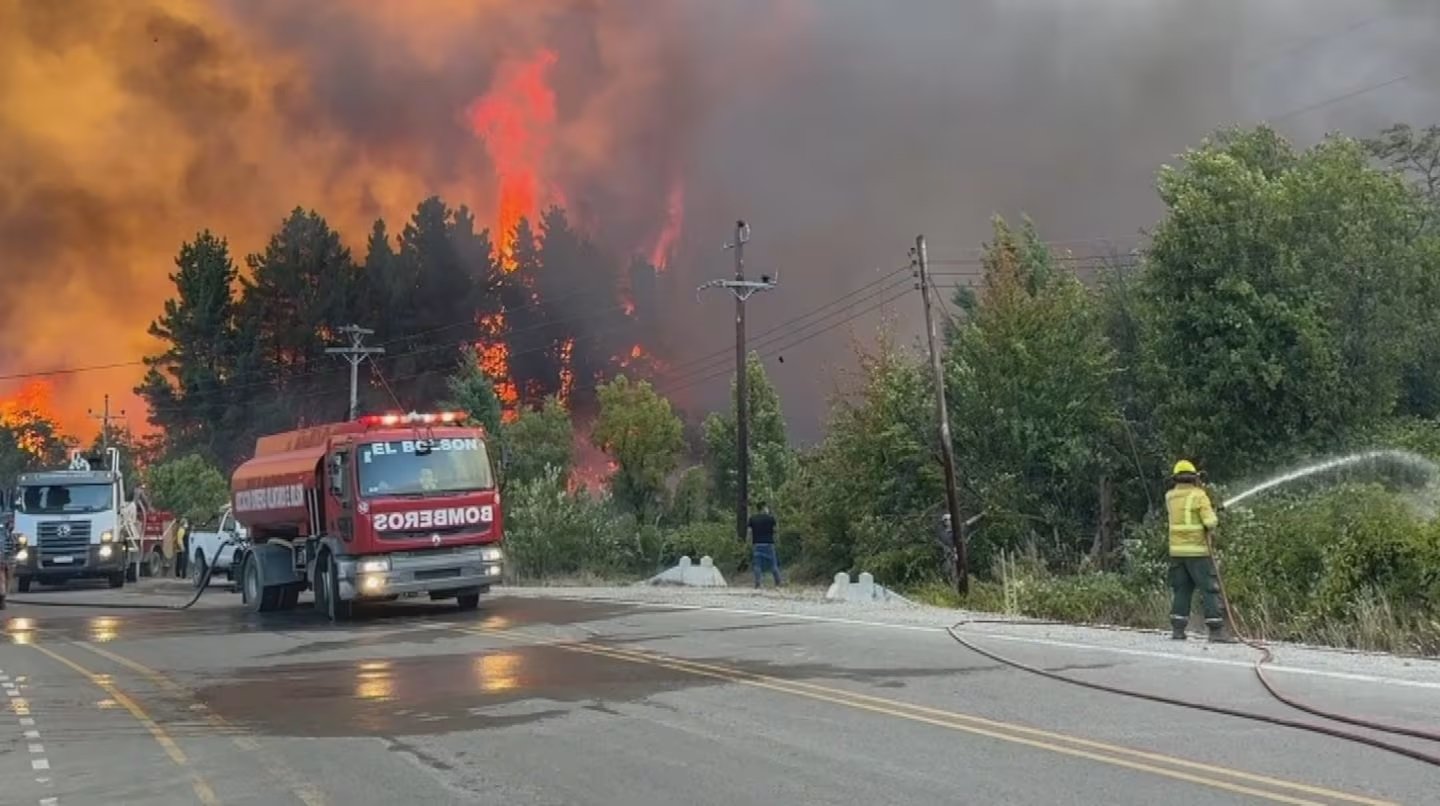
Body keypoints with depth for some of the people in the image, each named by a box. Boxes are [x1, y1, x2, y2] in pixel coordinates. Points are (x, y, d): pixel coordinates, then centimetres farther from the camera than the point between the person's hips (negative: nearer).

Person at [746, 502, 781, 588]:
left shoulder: (752, 518, 5)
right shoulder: (770, 518, -2)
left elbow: (750, 532, 4)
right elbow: (774, 530, 0)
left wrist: (751, 545, 9)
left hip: (756, 544, 2)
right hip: (768, 544, -2)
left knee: (757, 565, 2)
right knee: (773, 564, 6)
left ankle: (757, 583, -6)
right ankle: (778, 583, 7)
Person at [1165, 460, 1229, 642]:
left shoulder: (1170, 497, 7)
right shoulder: (1198, 495, -9)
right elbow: (1210, 522, -16)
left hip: (1177, 550, 6)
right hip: (1197, 550, -5)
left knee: (1181, 590, 12)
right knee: (1210, 589, -2)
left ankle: (1177, 629, 8)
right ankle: (1216, 630, -7)